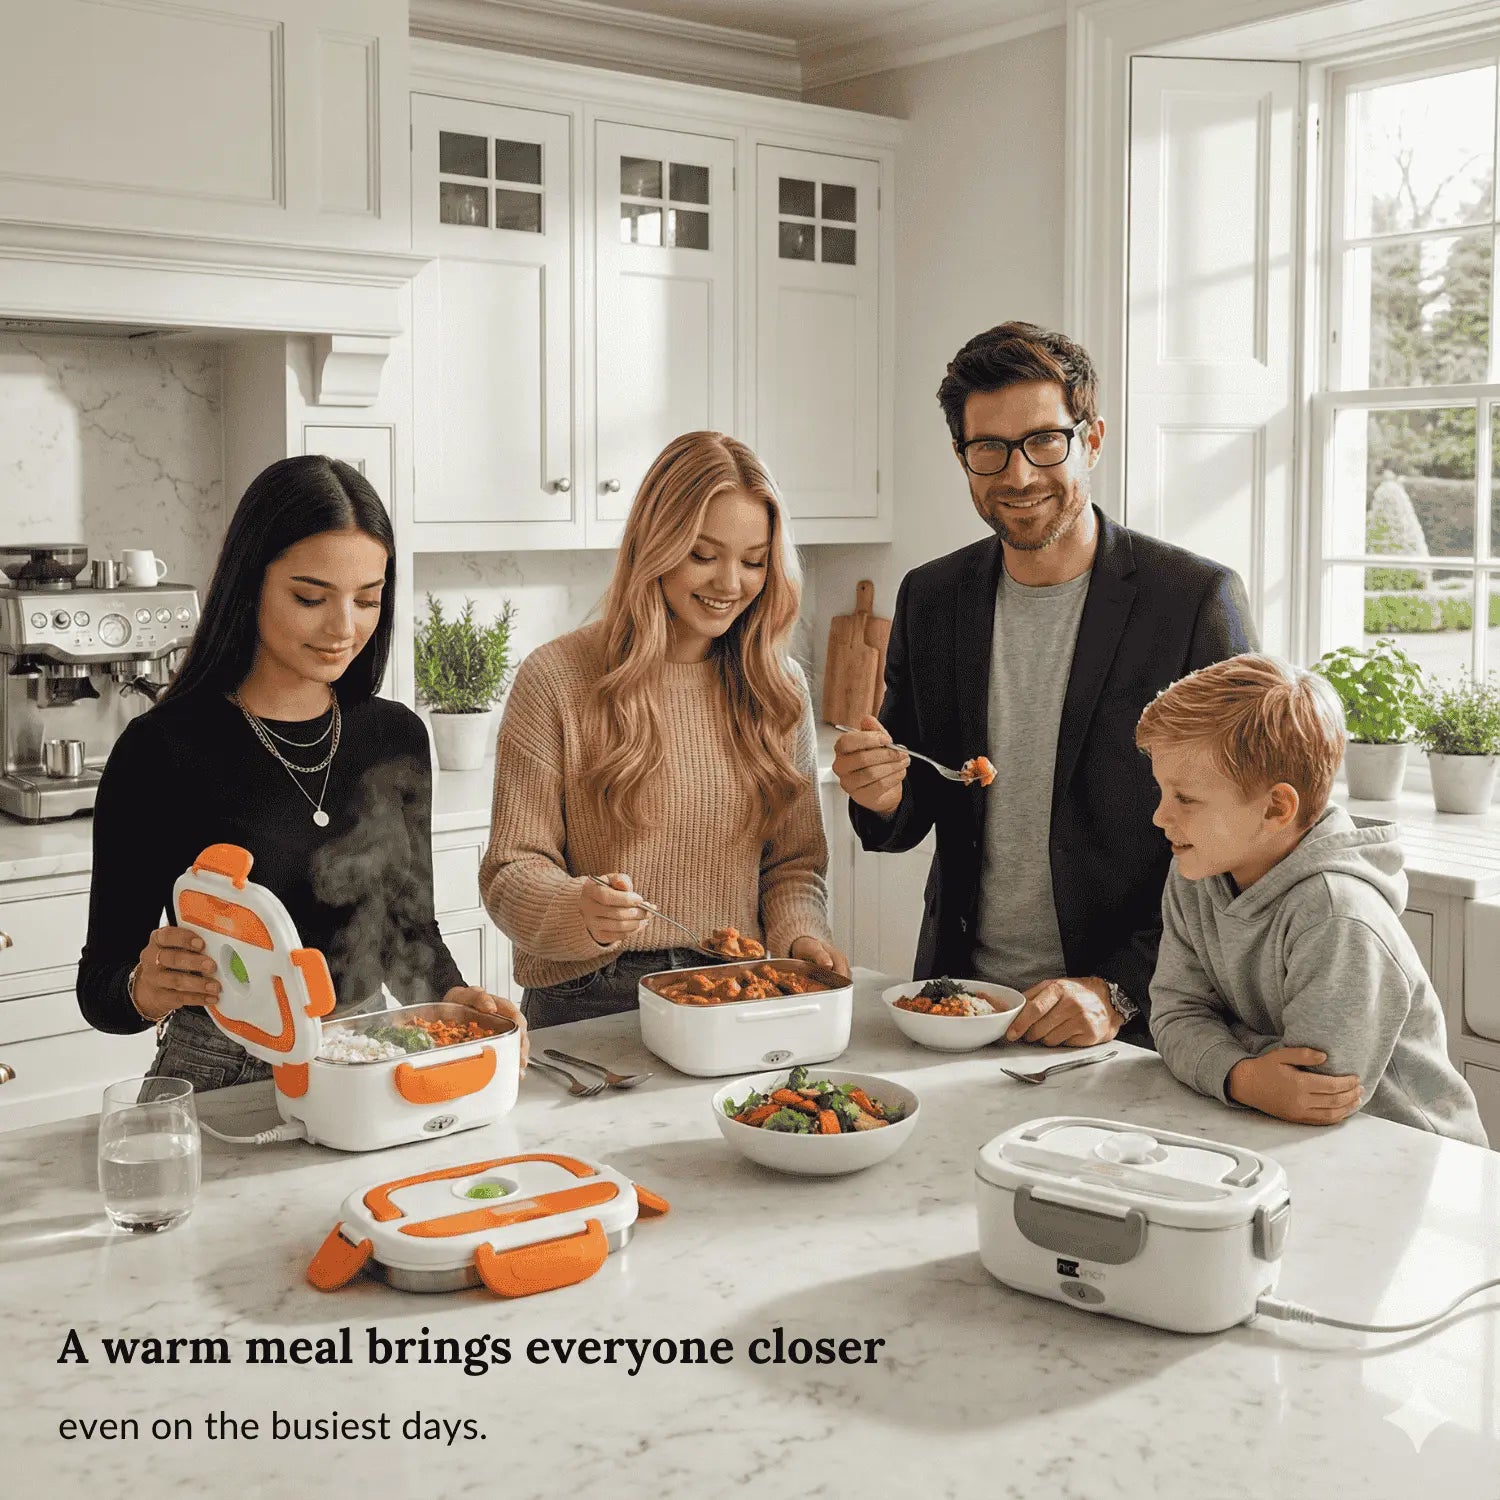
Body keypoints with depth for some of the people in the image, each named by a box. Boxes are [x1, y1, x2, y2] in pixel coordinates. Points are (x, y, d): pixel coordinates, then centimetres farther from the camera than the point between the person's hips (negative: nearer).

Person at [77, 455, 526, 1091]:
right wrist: (145, 989, -28)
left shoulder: (395, 736, 5)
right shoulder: (161, 749, -10)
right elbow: (100, 981, -6)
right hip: (223, 1076, -3)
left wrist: (450, 995, -5)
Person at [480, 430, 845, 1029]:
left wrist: (799, 933, -6)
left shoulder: (780, 687, 10)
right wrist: (579, 910, -24)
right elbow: (512, 868, -3)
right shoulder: (555, 679, -3)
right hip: (590, 1000, -3)